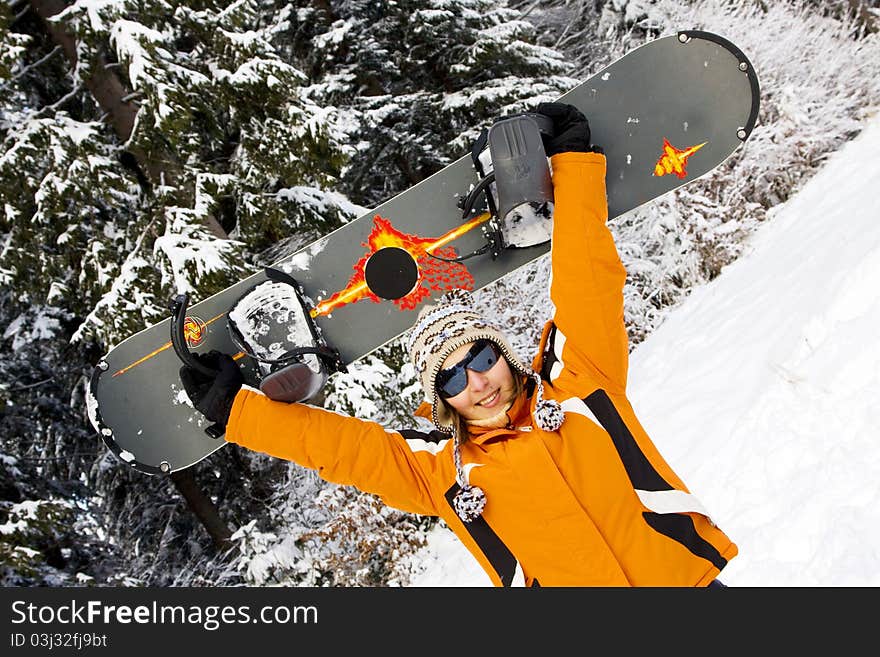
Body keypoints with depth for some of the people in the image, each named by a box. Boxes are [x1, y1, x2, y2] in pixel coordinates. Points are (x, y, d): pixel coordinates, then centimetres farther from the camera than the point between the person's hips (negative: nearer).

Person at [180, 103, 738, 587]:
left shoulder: (579, 379, 5)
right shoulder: (441, 471, 5)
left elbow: (590, 285, 2)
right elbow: (339, 443, 6)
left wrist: (573, 161, 2)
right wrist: (232, 406, 7)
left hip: (686, 573, 0)